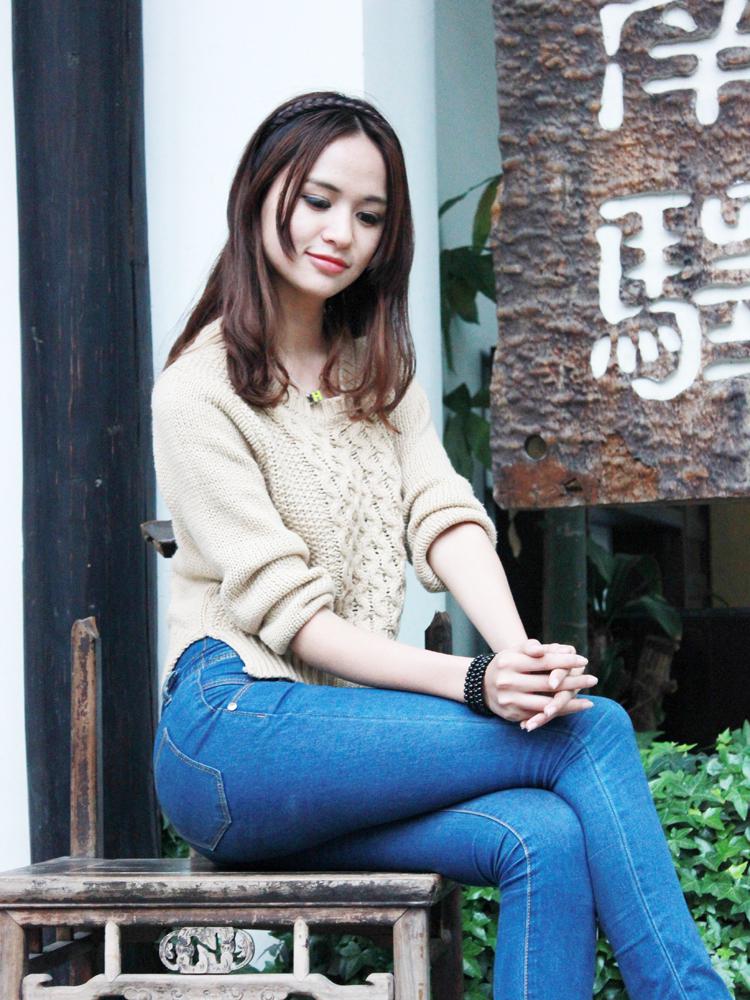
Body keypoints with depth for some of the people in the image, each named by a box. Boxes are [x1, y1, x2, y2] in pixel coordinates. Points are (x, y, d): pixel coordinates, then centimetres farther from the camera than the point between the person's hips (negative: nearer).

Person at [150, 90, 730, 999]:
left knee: (546, 838, -25)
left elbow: (446, 517, 1)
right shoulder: (200, 390, -5)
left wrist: (524, 655, -19)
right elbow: (287, 610, -12)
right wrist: (473, 682, -25)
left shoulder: (377, 367, 17)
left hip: (342, 728, 6)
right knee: (592, 730, -20)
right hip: (233, 735, -6)